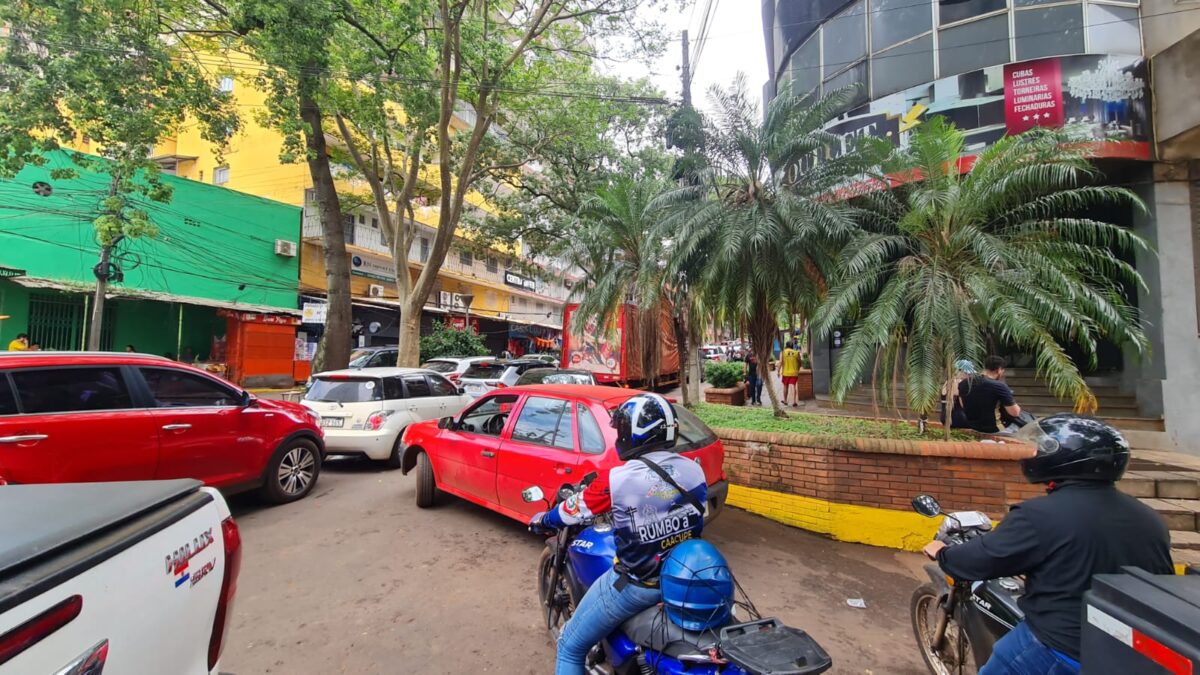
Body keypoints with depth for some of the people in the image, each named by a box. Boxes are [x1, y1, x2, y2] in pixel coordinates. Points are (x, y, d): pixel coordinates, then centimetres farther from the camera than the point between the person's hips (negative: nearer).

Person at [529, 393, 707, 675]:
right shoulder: (694, 470, -8)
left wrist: (541, 520, 14)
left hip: (636, 585, -5)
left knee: (571, 647, 15)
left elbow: (573, 511, -7)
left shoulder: (619, 479, -23)